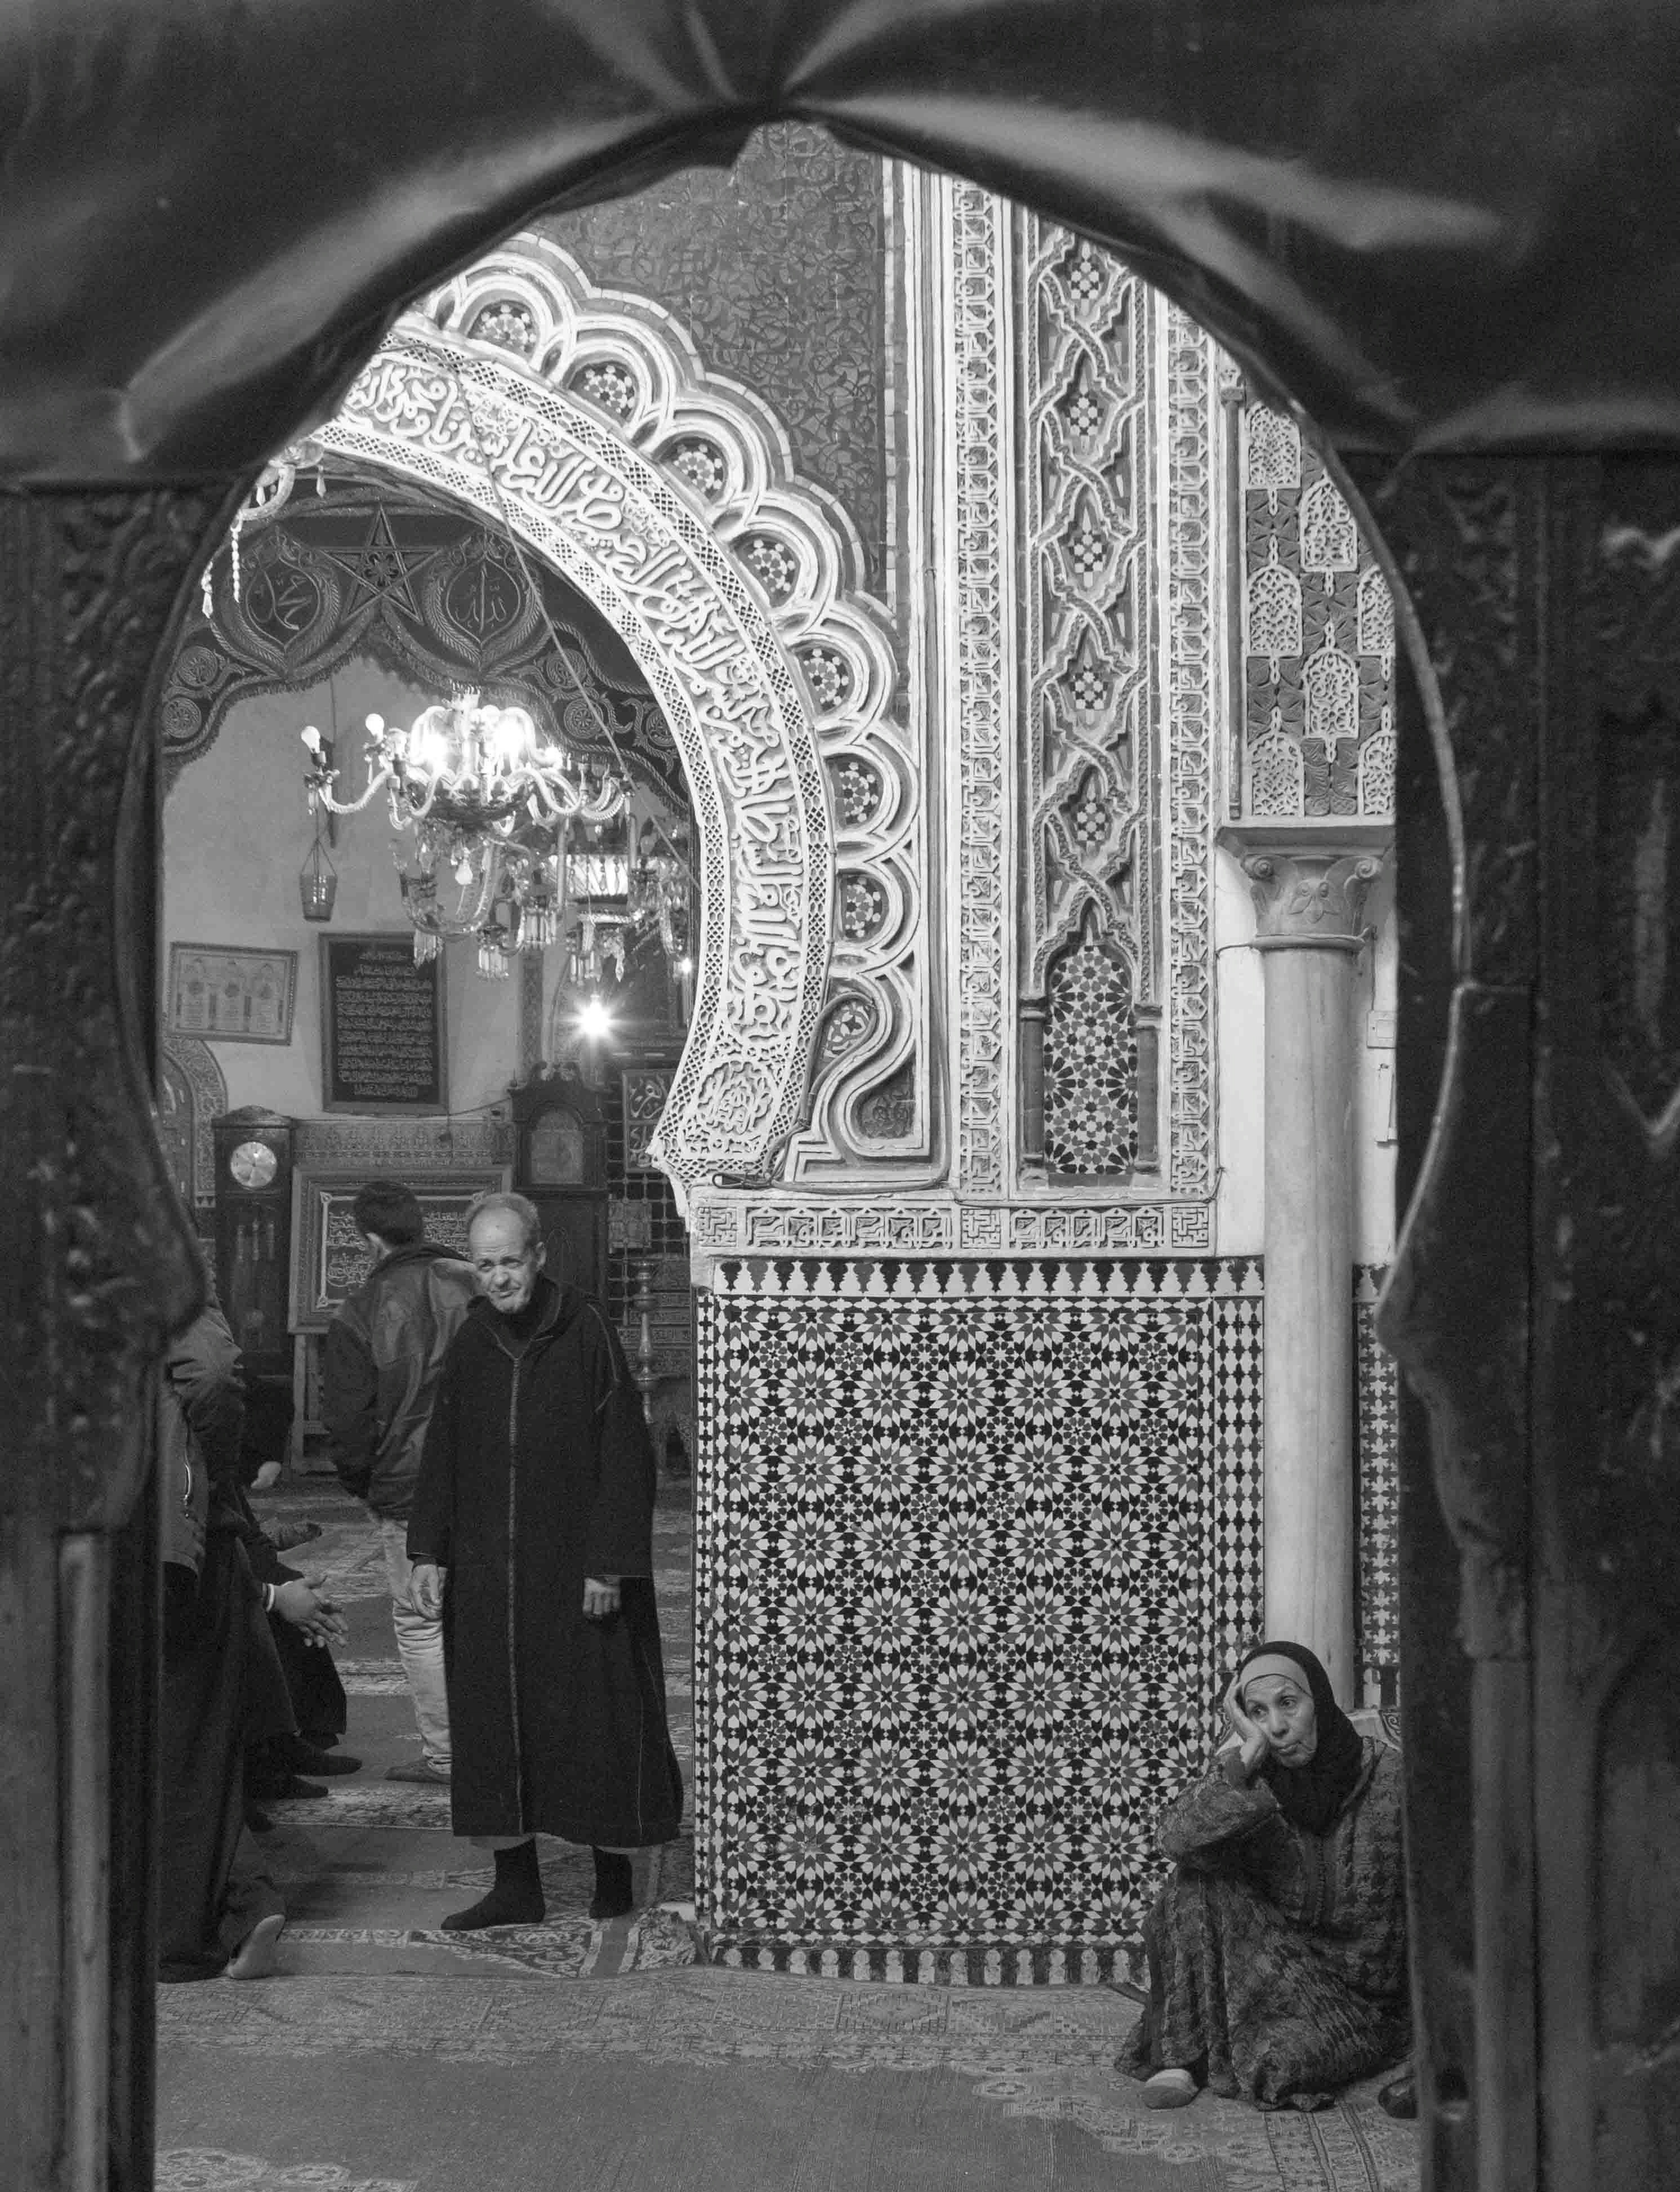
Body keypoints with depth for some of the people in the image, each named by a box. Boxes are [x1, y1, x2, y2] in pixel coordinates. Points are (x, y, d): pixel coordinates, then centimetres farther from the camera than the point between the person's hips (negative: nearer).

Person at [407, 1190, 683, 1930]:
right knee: (492, 1721, 6)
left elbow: (623, 1453, -11)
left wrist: (609, 1563, -14)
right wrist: (428, 1551, 5)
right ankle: (515, 1883, 15)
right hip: (487, 1574, 5)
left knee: (592, 1715, 3)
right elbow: (442, 1453, 11)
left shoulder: (587, 1333, -10)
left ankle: (613, 1868, 19)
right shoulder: (472, 1342, 5)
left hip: (575, 1566, -5)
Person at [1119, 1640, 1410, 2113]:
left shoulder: (1388, 1776, -12)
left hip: (1360, 2000, -3)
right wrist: (1249, 1752, -29)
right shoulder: (1245, 1777, -5)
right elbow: (1176, 1838, -26)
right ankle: (1184, 2054, -17)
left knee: (1284, 2057, -31)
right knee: (1196, 1881, -19)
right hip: (1273, 1964, 3)